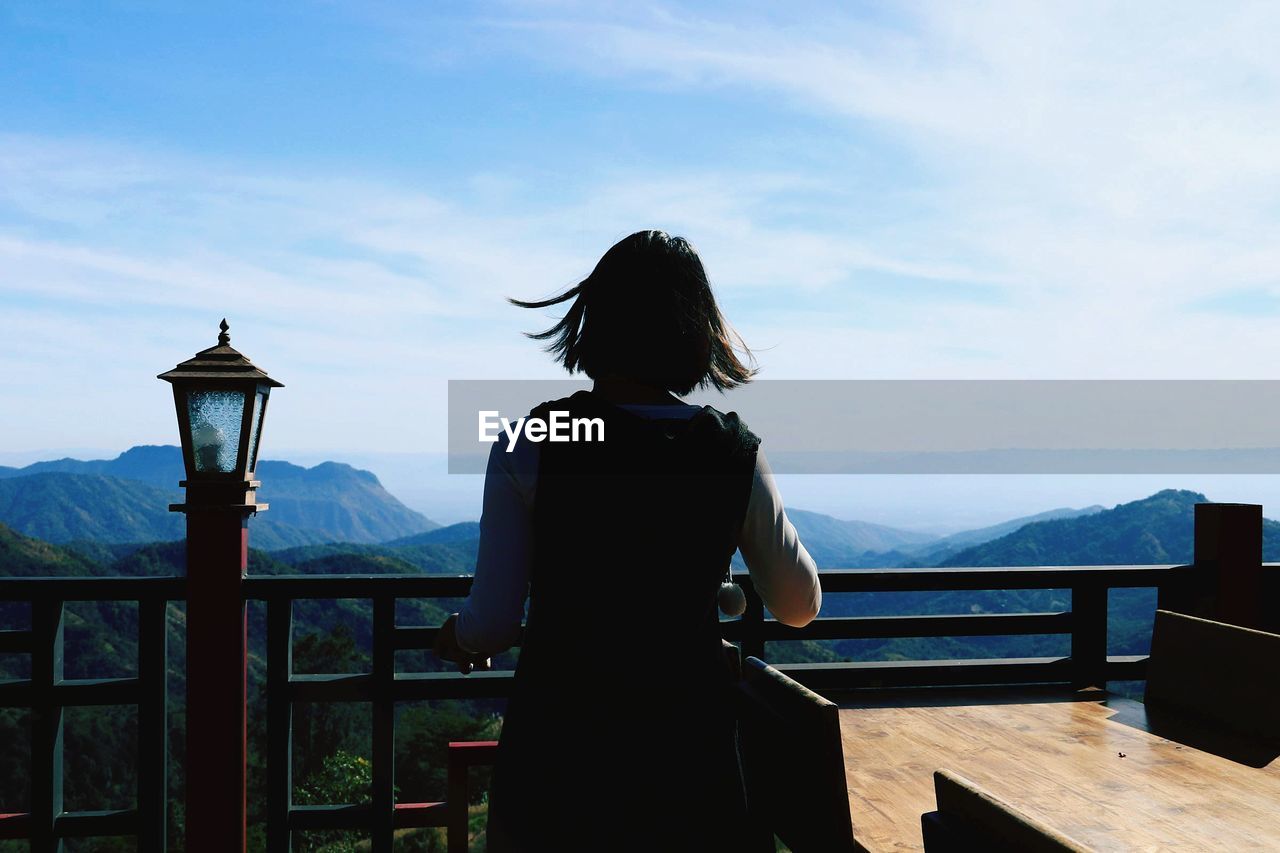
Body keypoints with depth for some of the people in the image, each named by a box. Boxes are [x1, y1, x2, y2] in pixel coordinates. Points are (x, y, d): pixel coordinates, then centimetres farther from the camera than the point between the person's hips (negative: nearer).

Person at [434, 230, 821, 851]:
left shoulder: (528, 447, -12)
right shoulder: (737, 455, -6)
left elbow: (493, 621, -9)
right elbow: (799, 608, 6)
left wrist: (458, 638, 14)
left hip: (555, 755, -1)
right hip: (690, 753, 1)